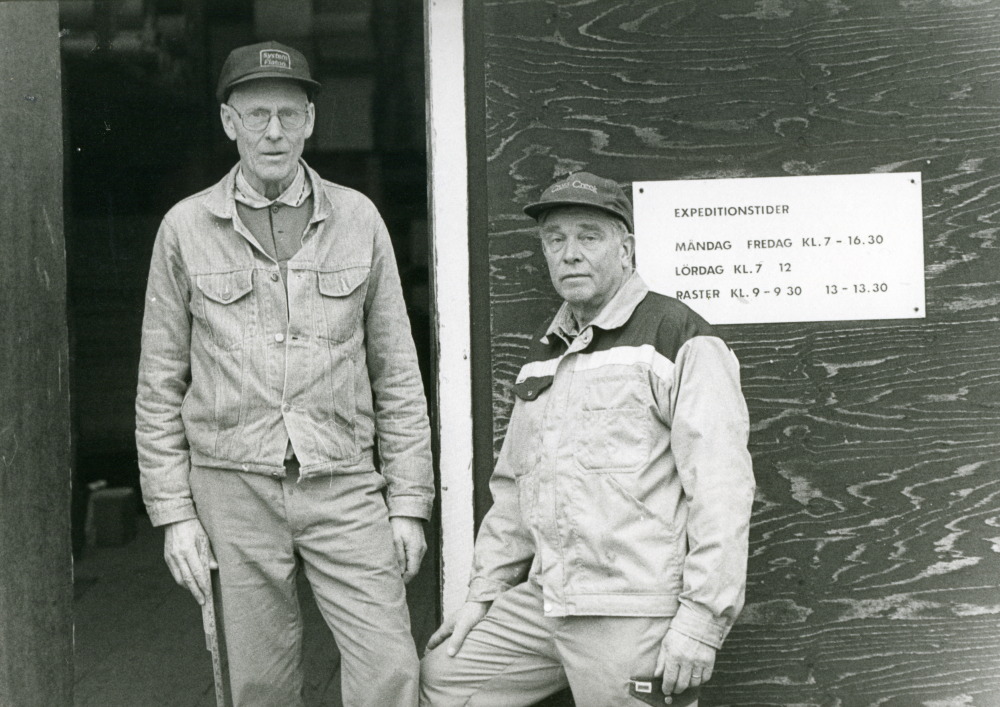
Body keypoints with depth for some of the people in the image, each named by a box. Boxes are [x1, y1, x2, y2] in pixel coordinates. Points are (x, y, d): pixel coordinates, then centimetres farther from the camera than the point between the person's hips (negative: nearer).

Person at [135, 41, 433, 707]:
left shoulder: (358, 218, 6)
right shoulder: (186, 227, 4)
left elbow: (397, 372, 8)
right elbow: (160, 384, 7)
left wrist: (409, 501, 3)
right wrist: (173, 511, 1)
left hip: (343, 485, 0)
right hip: (233, 485, 0)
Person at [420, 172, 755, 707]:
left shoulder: (679, 338, -9)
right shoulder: (543, 354, 17)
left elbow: (721, 487, -16)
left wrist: (702, 619, -19)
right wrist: (483, 594, 19)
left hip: (632, 619, -8)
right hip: (541, 603, 8)